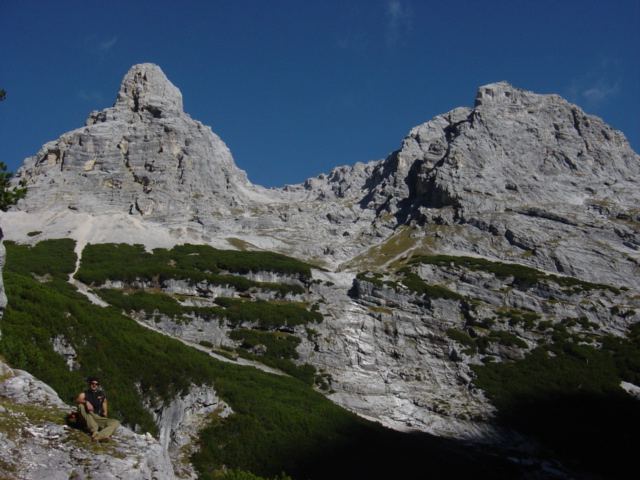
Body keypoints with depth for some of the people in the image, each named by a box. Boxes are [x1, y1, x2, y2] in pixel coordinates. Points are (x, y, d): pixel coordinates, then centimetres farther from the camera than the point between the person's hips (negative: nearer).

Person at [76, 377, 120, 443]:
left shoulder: (102, 396, 22)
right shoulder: (84, 394, 14)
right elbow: (78, 400, -11)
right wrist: (86, 402, -29)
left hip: (98, 419, 2)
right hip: (86, 419, -2)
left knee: (115, 422, -21)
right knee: (81, 405, -31)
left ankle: (100, 436, -53)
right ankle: (94, 432, -43)